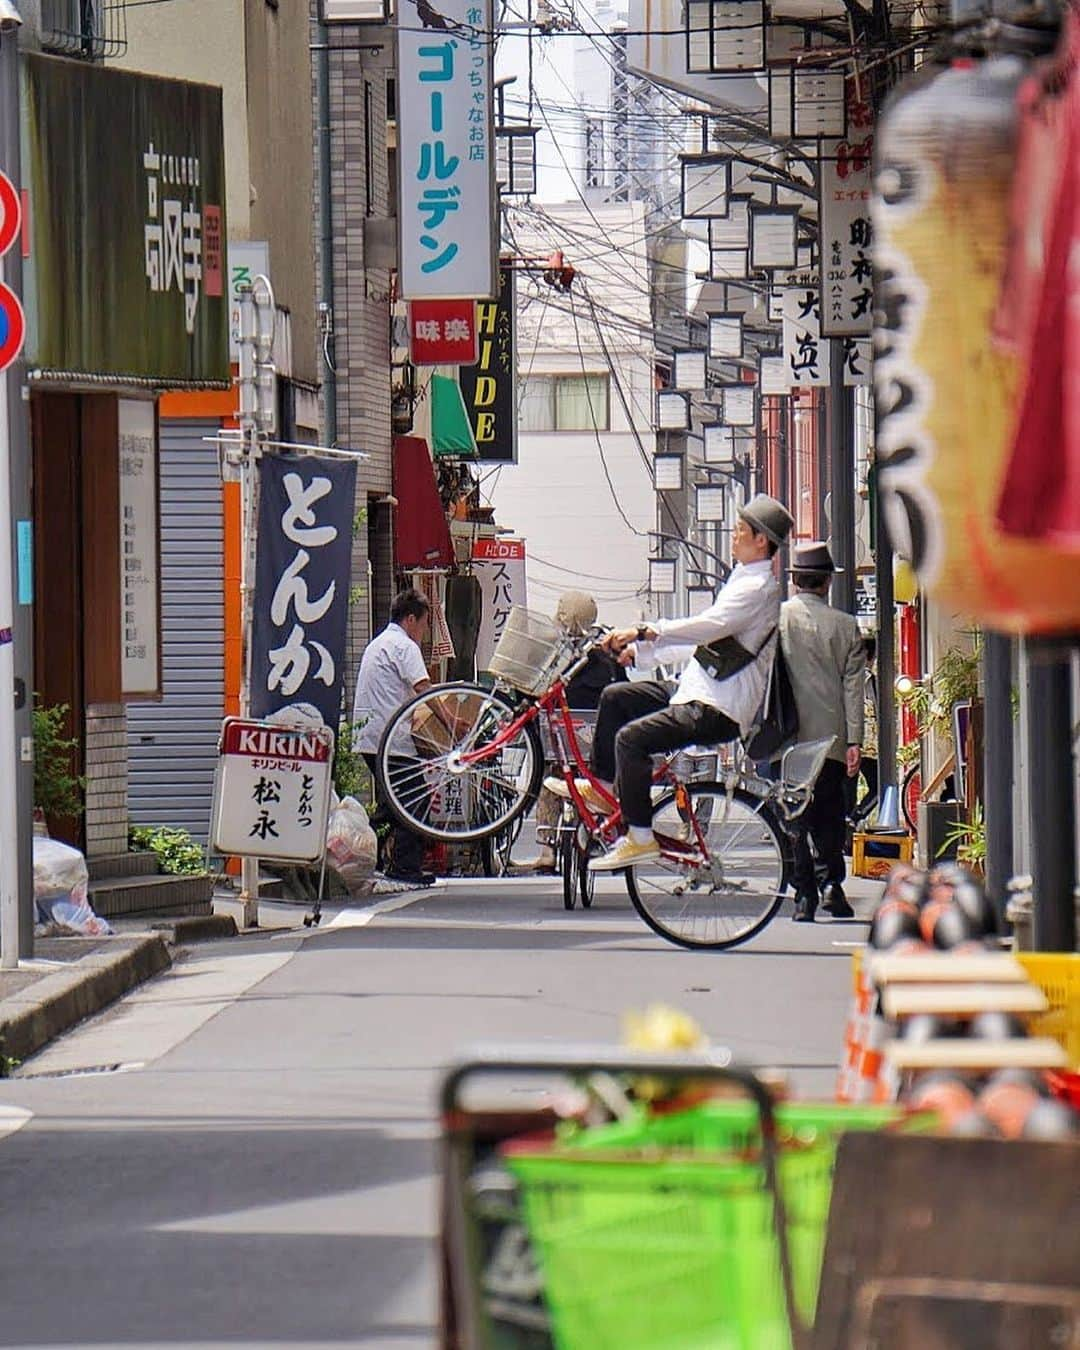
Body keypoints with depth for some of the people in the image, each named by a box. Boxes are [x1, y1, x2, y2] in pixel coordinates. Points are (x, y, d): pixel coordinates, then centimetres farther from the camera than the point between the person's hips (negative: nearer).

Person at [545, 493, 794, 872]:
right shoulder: (743, 580, 20)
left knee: (631, 737, -24)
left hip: (719, 711, -11)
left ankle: (640, 838, -22)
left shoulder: (758, 588, -15)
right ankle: (601, 787, 25)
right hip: (697, 694, 11)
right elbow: (701, 639, 25)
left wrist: (647, 631, -36)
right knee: (615, 697, 17)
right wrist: (640, 649, 22)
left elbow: (710, 626, -31)